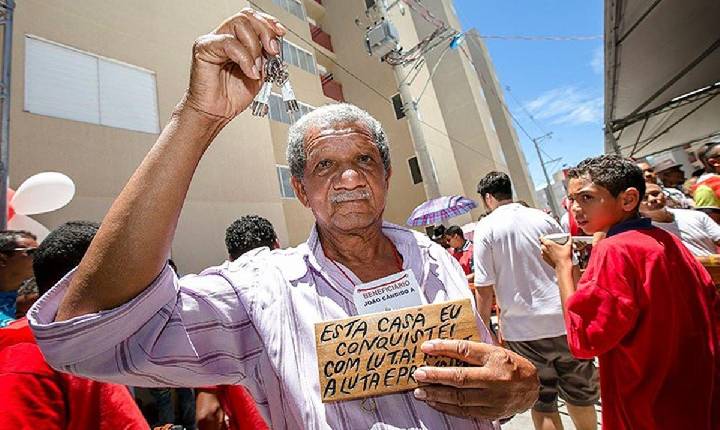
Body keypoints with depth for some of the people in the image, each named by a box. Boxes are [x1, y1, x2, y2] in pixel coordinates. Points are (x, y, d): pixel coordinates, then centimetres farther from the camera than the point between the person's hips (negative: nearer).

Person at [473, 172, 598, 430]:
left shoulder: (485, 228, -10)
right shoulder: (543, 217, 1)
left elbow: (485, 289, -12)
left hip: (523, 330, -3)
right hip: (564, 320, 4)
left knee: (543, 403, 13)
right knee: (579, 395, 23)